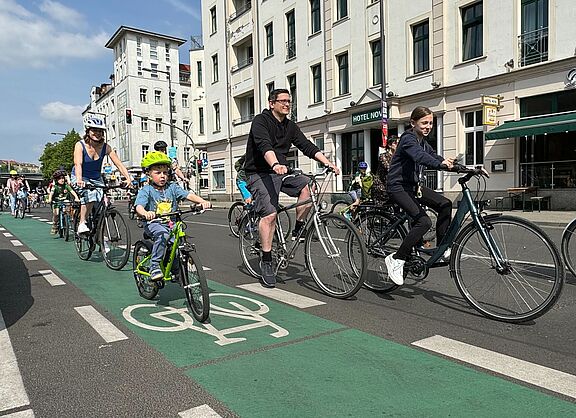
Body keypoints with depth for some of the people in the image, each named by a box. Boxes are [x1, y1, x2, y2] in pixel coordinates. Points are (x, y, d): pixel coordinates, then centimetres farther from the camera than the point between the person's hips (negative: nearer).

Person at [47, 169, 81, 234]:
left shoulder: (66, 186, -3)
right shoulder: (55, 187, -6)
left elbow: (72, 192, -12)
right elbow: (51, 193, -20)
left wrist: (76, 198, -28)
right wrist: (49, 200, -39)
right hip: (56, 202, -1)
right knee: (56, 213, -17)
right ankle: (54, 227, -2)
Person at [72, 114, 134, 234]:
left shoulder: (106, 147, -11)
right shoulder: (80, 145, -18)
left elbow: (119, 164, -19)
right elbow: (78, 164, -32)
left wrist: (128, 178, -35)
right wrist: (79, 180, -51)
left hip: (96, 178, 3)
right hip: (81, 178, -3)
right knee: (89, 195, -32)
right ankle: (82, 223, -18)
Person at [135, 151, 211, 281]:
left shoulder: (172, 187, 4)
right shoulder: (146, 191, -4)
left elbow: (188, 195, -8)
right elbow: (139, 206, -21)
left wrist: (202, 201, -27)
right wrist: (145, 213, -46)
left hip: (172, 224, 4)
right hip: (153, 224, -4)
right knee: (162, 235, -34)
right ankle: (154, 266, -24)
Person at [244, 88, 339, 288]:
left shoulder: (290, 126, 13)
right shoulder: (261, 121, -8)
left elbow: (307, 146, 5)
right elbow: (264, 145, -27)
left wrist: (327, 162, -9)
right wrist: (275, 165, -46)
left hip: (281, 173, 7)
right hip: (260, 174, -6)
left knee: (308, 185, -19)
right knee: (269, 214, -21)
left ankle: (299, 228, -2)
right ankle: (266, 262, -11)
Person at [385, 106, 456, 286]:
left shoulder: (423, 142, 14)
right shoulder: (408, 139, -14)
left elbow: (434, 157, 4)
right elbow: (419, 156, -35)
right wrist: (441, 163, -53)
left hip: (414, 186, 9)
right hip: (398, 187, -9)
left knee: (445, 204, -5)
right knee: (424, 221, -22)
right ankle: (396, 259, -13)